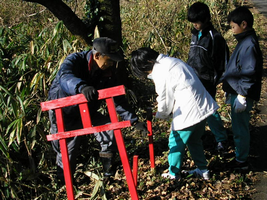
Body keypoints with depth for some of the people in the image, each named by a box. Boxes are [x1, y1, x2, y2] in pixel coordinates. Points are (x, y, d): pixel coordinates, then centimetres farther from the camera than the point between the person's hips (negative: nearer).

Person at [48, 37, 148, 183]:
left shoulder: (108, 72, -9)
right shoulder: (75, 61, -24)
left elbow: (117, 99, -7)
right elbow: (65, 78, -46)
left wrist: (134, 120, -15)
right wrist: (82, 87, -67)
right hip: (63, 112, -4)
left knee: (110, 127, -13)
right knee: (66, 150, -2)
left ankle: (108, 171, 2)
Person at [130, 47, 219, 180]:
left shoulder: (160, 72, -14)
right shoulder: (172, 61, 14)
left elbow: (165, 101, -8)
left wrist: (161, 114, 13)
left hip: (188, 113, -9)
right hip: (203, 106, 9)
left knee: (176, 142, 10)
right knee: (194, 140, 24)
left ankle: (174, 173, 24)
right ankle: (203, 170, 32)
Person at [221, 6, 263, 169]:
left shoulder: (249, 45, -21)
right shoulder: (245, 41, 11)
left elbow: (249, 73, -24)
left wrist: (242, 96, -22)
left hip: (242, 95, -10)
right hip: (237, 92, 10)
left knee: (240, 128, 2)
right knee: (240, 127, 20)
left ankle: (241, 161, 15)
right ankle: (241, 154, 34)